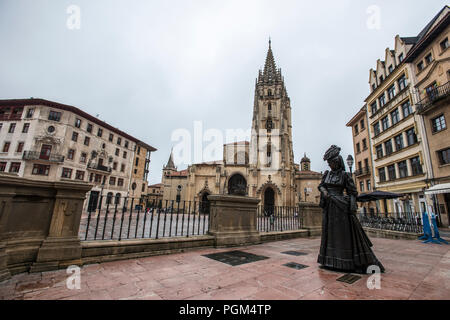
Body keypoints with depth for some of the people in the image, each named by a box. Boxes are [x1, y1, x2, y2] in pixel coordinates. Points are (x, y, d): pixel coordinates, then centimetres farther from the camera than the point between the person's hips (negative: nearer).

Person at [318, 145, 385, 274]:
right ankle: (331, 260, 20)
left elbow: (353, 192, -5)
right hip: (328, 207, 5)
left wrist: (352, 209, -14)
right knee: (330, 233, 10)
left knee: (345, 233, -1)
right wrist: (324, 191, -11)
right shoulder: (327, 174, 9)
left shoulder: (345, 175, -4)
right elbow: (320, 185, 12)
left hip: (340, 206, -5)